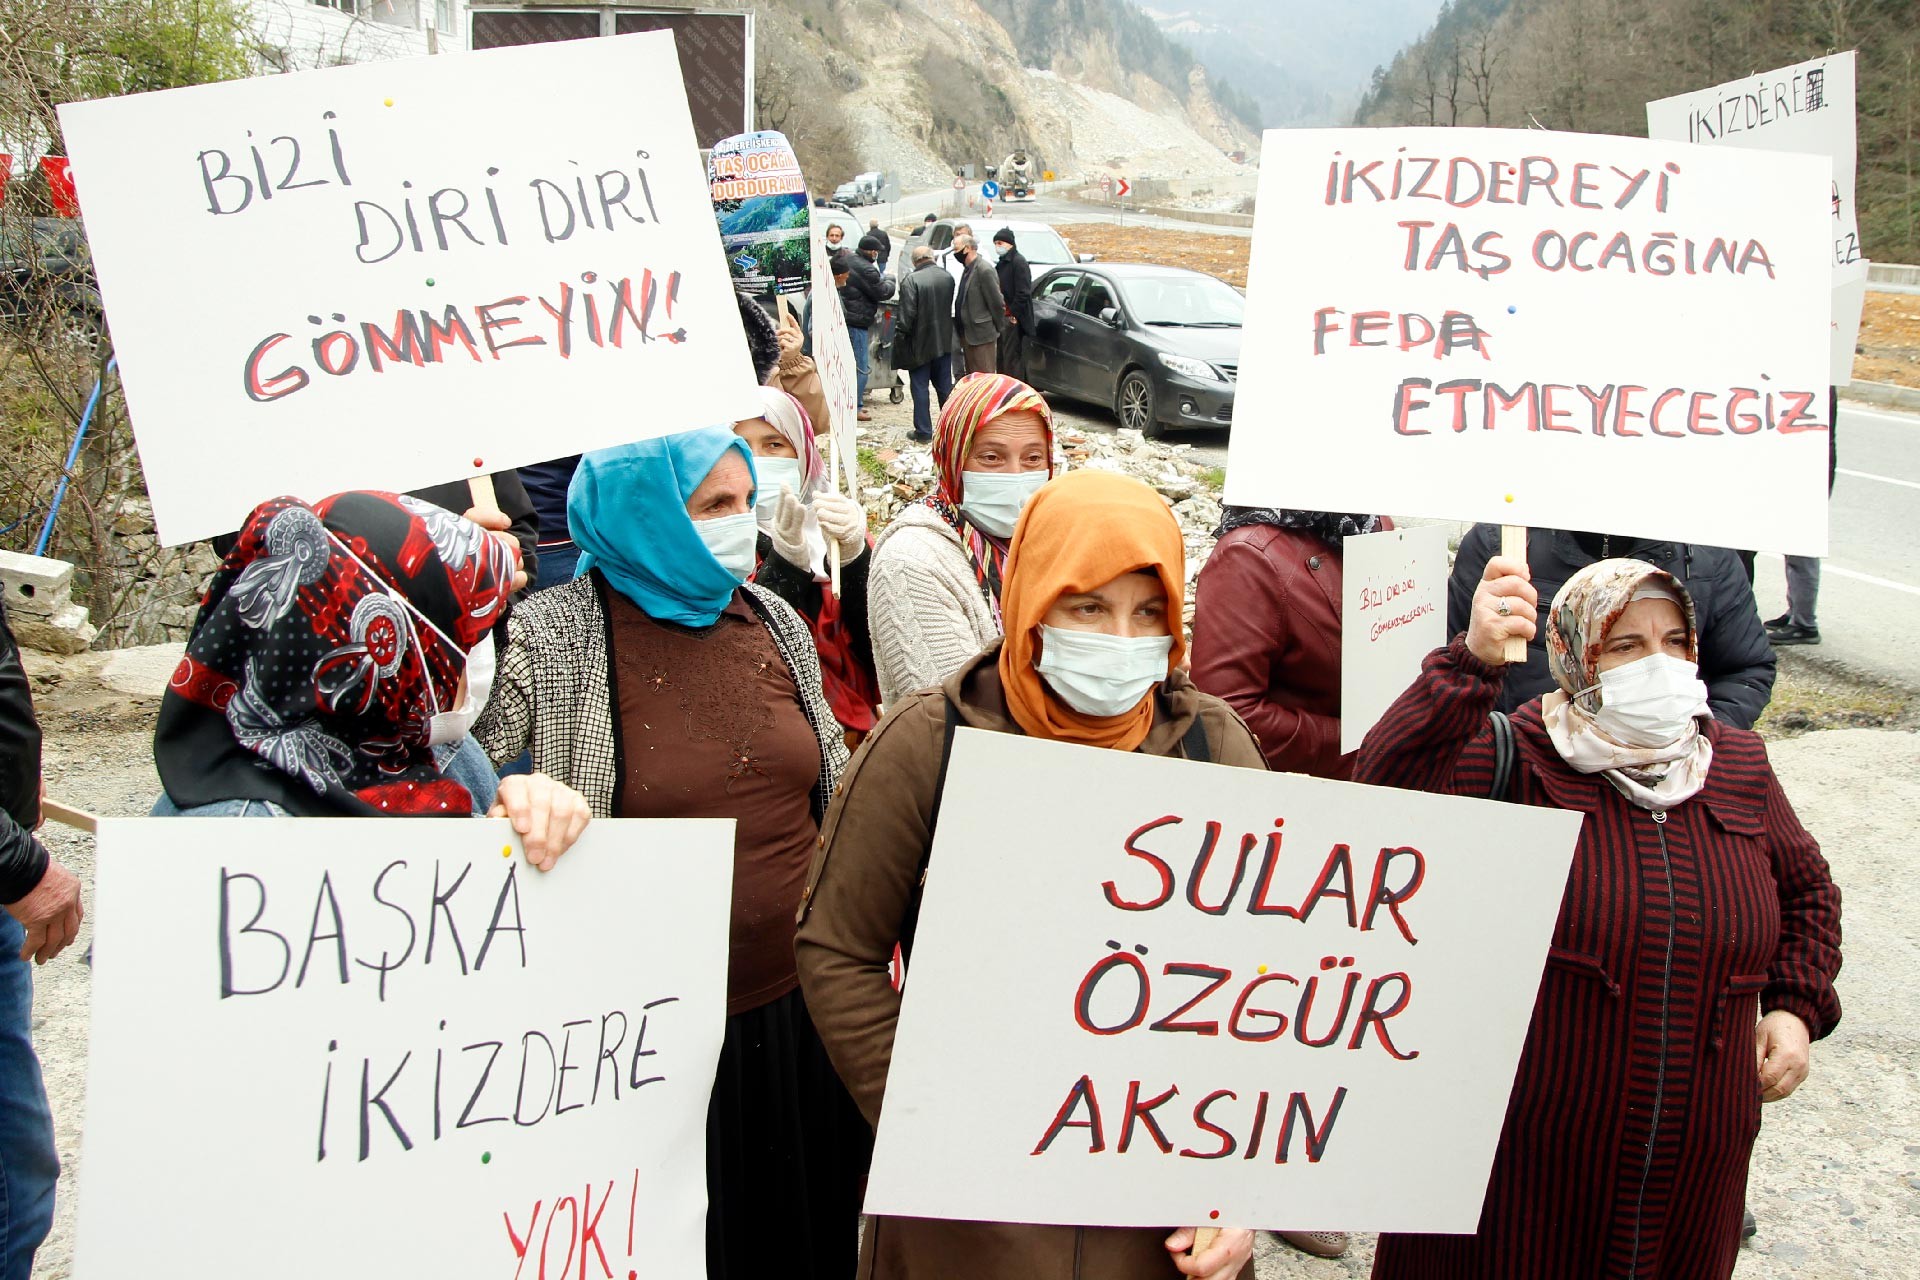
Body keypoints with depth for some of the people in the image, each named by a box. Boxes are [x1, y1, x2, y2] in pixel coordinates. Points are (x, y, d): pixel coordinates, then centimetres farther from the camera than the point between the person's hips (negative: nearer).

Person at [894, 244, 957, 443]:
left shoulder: (911, 280, -17)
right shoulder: (948, 278, 1)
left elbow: (906, 314, -19)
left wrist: (900, 336, -9)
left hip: (920, 344, -5)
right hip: (944, 342, 5)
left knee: (920, 387, 3)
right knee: (945, 386, 14)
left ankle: (924, 432, 4)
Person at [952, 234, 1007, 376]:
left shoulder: (984, 270, -18)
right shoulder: (967, 269, 11)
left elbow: (997, 303, -16)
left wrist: (999, 328, -8)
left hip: (981, 336, -9)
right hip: (967, 335, 9)